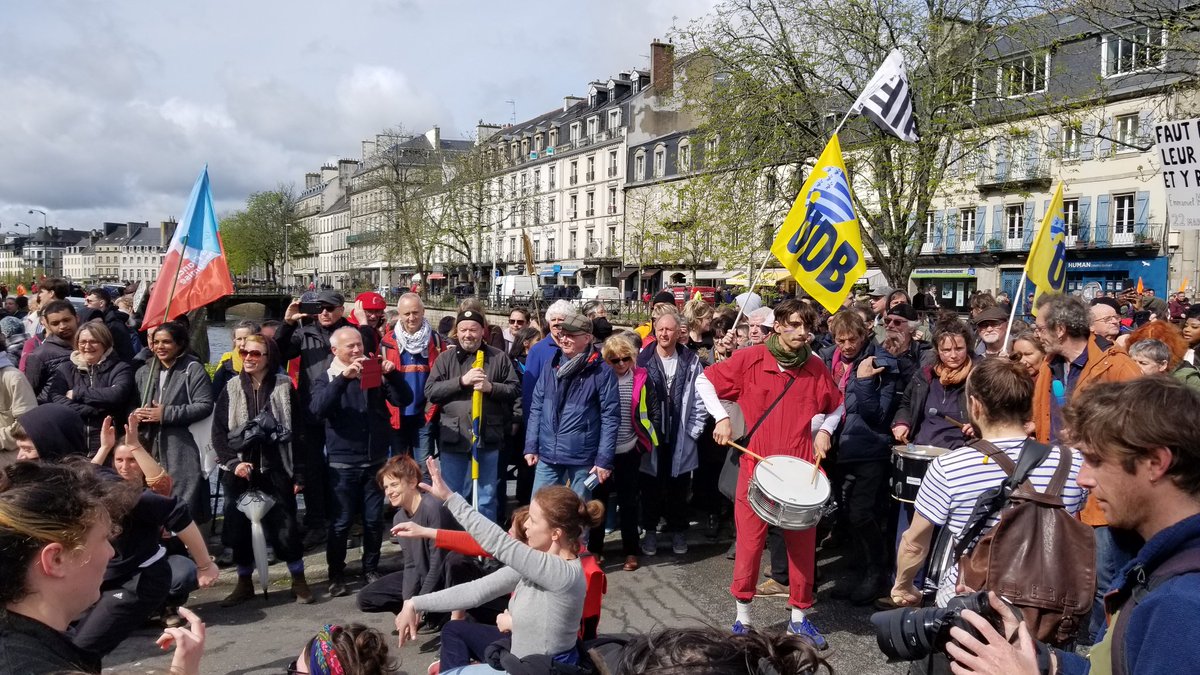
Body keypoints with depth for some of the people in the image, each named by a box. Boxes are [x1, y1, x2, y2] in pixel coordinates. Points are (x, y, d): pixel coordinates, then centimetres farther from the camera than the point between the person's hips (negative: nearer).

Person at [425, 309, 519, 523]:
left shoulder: (498, 357, 4)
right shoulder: (445, 359, 5)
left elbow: (515, 389, 2)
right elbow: (430, 392, -5)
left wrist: (491, 387, -15)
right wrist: (461, 380, -15)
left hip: (487, 437, -1)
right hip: (453, 438, 1)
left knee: (486, 498, 9)